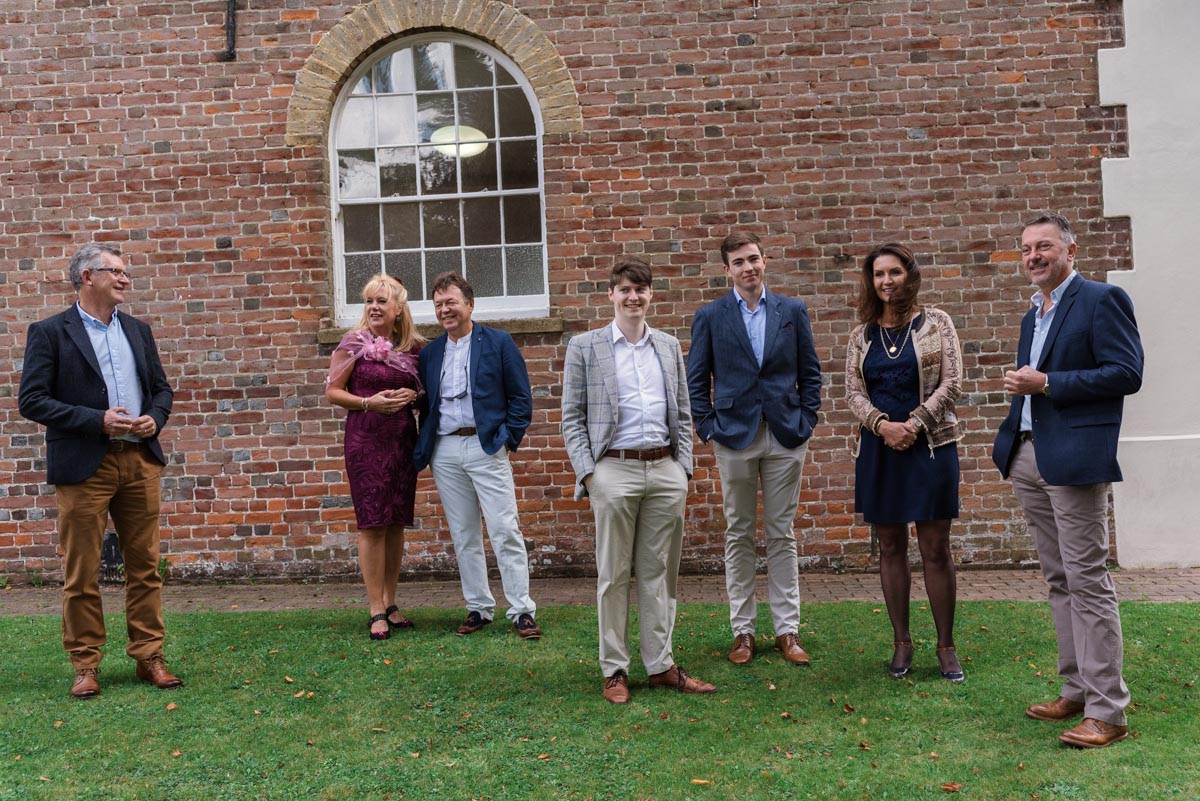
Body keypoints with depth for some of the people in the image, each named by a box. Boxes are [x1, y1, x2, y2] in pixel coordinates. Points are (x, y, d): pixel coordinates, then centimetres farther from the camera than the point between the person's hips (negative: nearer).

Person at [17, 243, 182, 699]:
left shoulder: (138, 331, 14)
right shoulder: (50, 332, -1)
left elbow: (161, 388, 19)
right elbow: (30, 400, -7)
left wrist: (154, 418, -3)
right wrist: (98, 420, -16)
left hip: (140, 461, 5)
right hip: (84, 466, -4)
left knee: (145, 565, 8)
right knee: (81, 573, 3)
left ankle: (149, 657, 17)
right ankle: (85, 665, 16)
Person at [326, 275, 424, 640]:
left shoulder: (412, 347, 8)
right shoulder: (353, 344, -3)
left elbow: (424, 390, 19)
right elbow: (332, 391, -2)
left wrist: (412, 395, -3)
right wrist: (369, 402, -15)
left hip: (403, 439, 4)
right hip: (366, 440, -4)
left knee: (396, 523, 8)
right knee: (373, 524, -4)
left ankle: (390, 604, 20)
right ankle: (376, 612, 4)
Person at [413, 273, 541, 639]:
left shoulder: (498, 343, 1)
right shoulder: (429, 353, 13)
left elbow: (521, 397, 0)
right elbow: (425, 405, 17)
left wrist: (508, 438, -6)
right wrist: (424, 449, 7)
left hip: (487, 447, -4)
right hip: (445, 452, 4)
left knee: (505, 532, -5)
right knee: (463, 536, 9)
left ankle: (522, 611, 2)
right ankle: (479, 608, 19)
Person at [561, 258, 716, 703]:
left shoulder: (670, 346, 13)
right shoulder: (584, 347, 3)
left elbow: (682, 414, 15)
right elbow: (572, 417, 1)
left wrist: (683, 467, 6)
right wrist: (586, 472, -7)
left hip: (666, 472, 3)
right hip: (614, 471, -3)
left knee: (659, 572, 9)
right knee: (614, 575, 4)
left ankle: (661, 665, 19)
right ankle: (614, 670, 14)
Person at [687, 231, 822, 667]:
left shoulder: (793, 311, 6)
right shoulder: (710, 316, 2)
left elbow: (810, 373, 9)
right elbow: (696, 381, 4)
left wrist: (806, 422, 0)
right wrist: (708, 428, -4)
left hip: (785, 438, 1)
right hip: (735, 436, -1)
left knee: (782, 535, 7)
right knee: (739, 536, 7)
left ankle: (787, 630, 15)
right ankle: (742, 630, 16)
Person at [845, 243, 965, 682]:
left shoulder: (935, 322, 3)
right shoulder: (861, 335, 10)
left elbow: (951, 382, -3)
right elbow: (853, 391, 5)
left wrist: (914, 423, -14)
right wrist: (883, 424, -13)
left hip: (929, 445, -3)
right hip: (878, 449, 3)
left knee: (935, 549, 0)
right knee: (890, 548, 7)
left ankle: (945, 646, 10)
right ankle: (901, 643, 16)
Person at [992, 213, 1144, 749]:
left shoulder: (1101, 300, -5)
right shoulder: (1033, 317, 20)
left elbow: (1127, 373, -14)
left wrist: (1046, 383, -16)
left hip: (1075, 457, -8)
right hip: (1029, 457, 8)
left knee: (1087, 581, -6)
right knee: (1059, 580, 12)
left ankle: (1108, 711, 2)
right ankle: (1076, 690, 21)